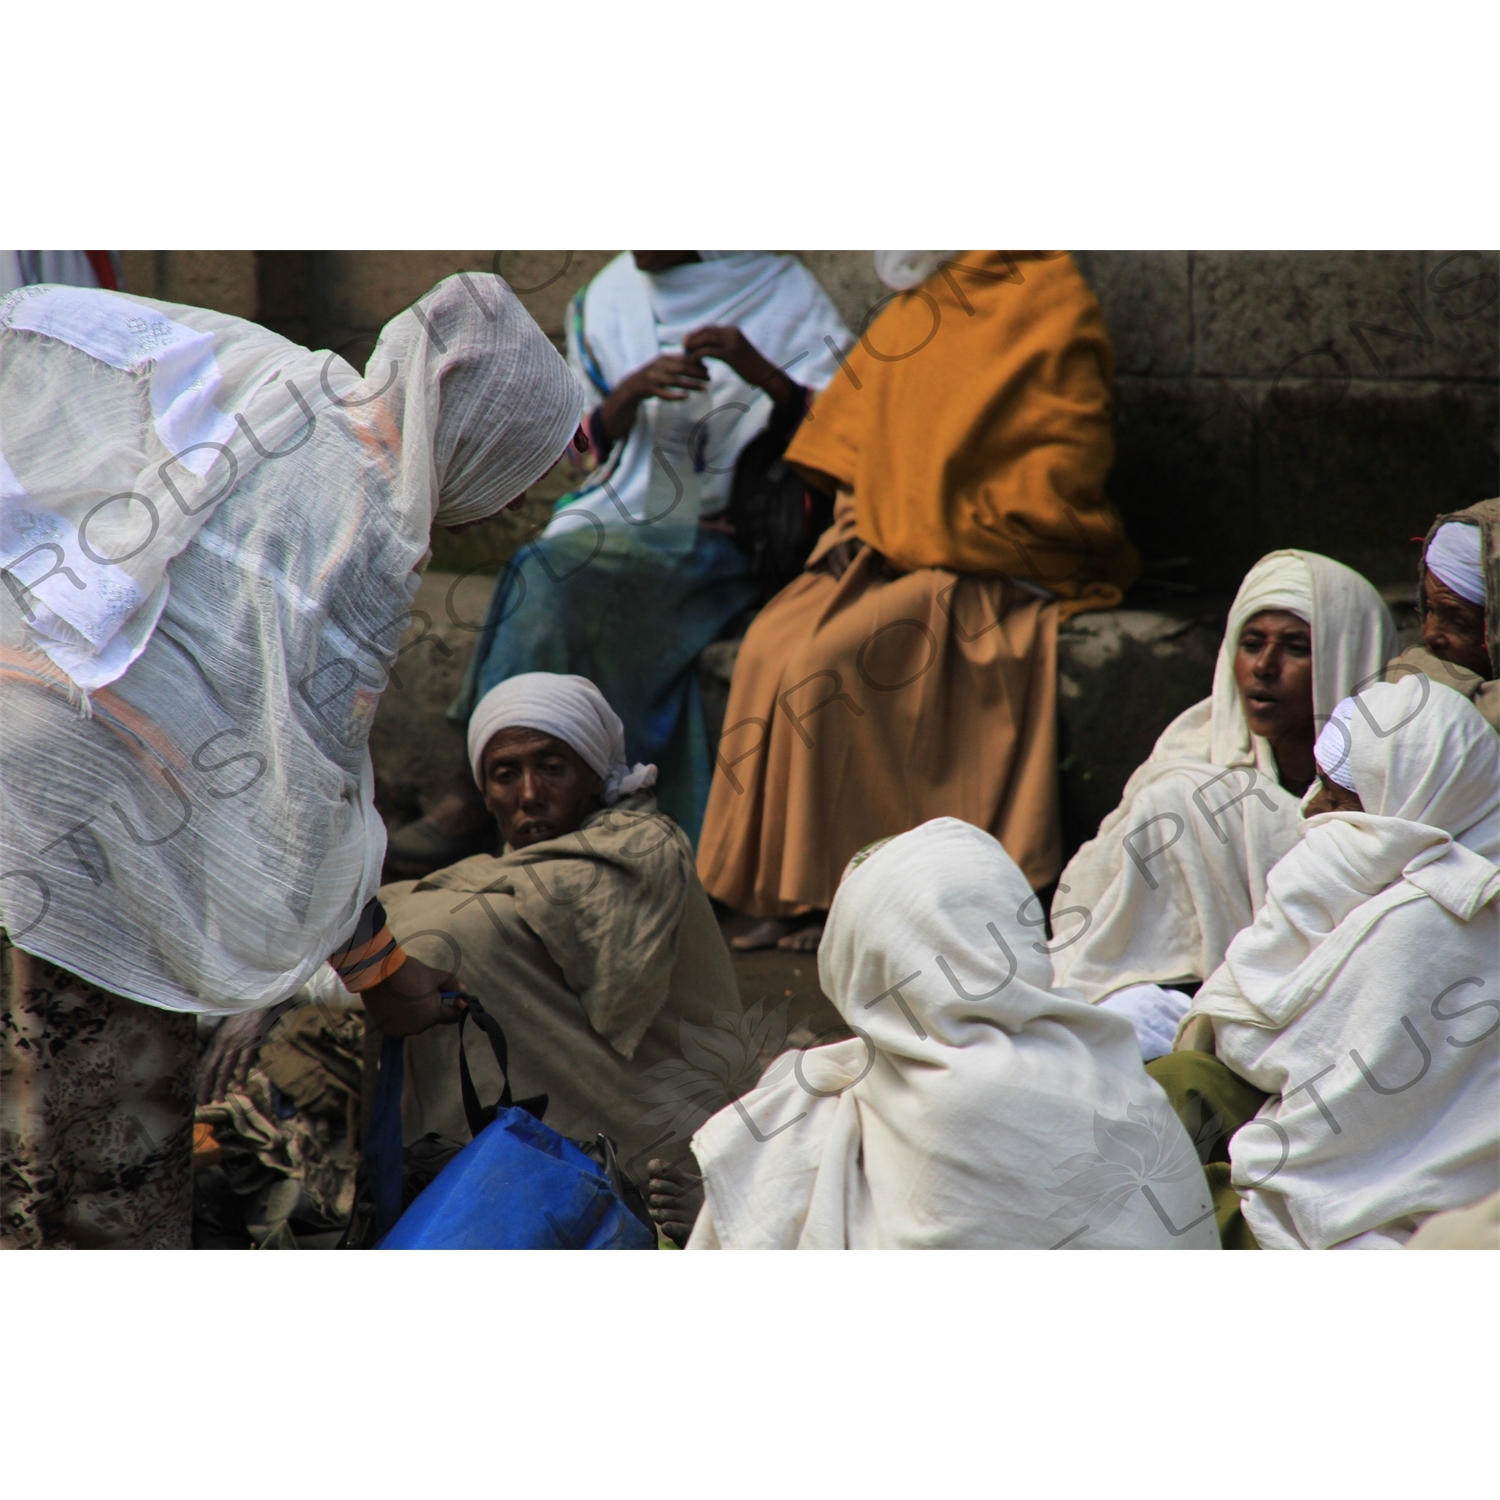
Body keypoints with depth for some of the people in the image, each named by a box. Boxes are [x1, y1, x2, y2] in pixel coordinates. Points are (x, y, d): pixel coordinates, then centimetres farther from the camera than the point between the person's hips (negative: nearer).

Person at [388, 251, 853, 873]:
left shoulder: (786, 297, 2)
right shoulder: (607, 299, 13)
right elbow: (589, 446, 12)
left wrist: (762, 373, -24)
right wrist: (629, 395, -10)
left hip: (724, 535, -4)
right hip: (623, 514, 4)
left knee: (554, 570, -29)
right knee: (554, 572, -30)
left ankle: (477, 798, -27)